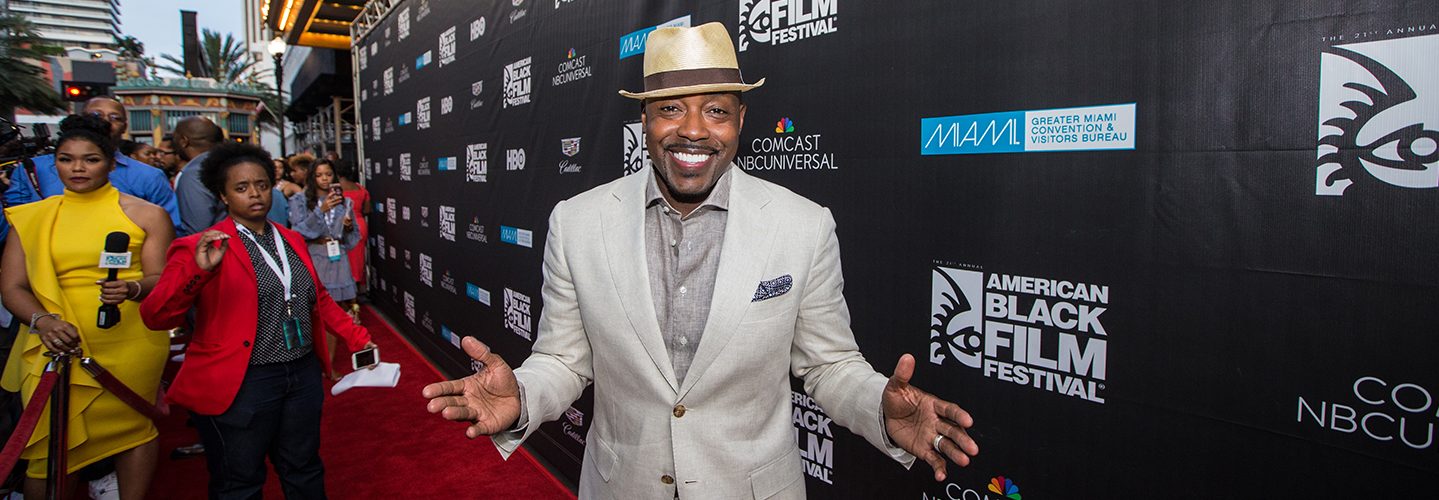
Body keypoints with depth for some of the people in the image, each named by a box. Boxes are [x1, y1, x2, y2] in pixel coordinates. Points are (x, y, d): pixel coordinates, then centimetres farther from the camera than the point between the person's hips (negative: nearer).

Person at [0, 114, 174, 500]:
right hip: (58, 346, 2)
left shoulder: (146, 215, 3)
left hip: (130, 345, -1)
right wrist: (42, 320, -15)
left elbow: (161, 279, -1)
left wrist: (133, 289, -24)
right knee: (51, 443, -1)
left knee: (132, 427, 5)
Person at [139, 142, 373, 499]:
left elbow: (319, 299, 20)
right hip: (240, 385, -5)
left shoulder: (292, 240, 11)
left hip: (304, 375, 5)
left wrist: (356, 337, 13)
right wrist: (198, 270, -32)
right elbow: (155, 317, -17)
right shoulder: (201, 248, -9)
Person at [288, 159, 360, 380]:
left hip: (337, 261, 3)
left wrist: (349, 227, -5)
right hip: (312, 261, -2)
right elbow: (298, 231, -8)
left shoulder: (344, 202, 12)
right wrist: (321, 210, -18)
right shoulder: (300, 200, 4)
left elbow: (354, 238, 18)